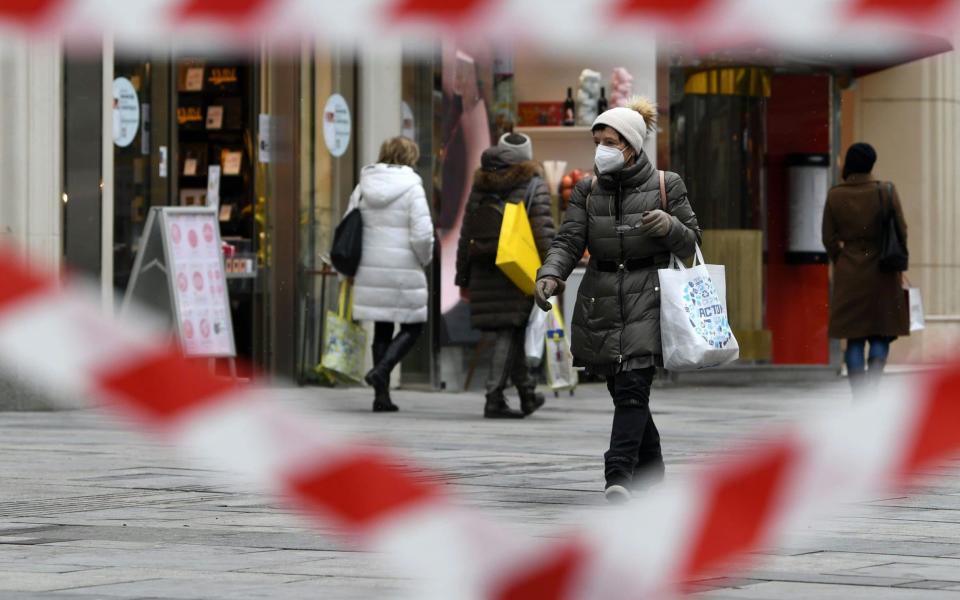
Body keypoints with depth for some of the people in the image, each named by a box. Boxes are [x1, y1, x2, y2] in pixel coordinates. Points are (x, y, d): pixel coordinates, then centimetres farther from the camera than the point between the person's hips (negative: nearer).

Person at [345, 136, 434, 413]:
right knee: (412, 327, 9)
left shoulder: (363, 188, 6)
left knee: (382, 330, 13)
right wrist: (425, 259, 5)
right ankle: (381, 370, -13)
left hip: (369, 270, 5)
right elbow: (422, 235, -15)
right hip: (403, 271, -5)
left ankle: (381, 396, 10)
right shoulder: (412, 188, -9)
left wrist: (353, 267, 16)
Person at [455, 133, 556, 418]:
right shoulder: (534, 186, 1)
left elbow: (465, 236, 14)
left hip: (485, 272, 4)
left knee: (511, 331, 15)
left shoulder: (480, 187, 13)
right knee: (509, 332, -3)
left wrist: (463, 277, 19)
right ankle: (494, 398, -10)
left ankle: (527, 392, 24)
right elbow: (544, 232, -9)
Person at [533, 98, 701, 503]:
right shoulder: (587, 189, 8)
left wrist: (669, 227, -17)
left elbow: (691, 244, 5)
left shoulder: (665, 185, 1)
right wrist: (550, 275, -21)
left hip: (646, 297, -4)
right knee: (623, 392, 8)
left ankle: (619, 476, -27)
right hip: (600, 300, 4)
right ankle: (652, 474, 24)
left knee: (632, 387, -18)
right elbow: (569, 241, -1)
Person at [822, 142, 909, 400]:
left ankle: (859, 398, 1)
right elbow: (901, 232, -6)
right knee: (881, 336, 7)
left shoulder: (835, 195, -4)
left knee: (855, 339, 7)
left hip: (849, 274, 1)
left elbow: (829, 238, -1)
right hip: (883, 272, -1)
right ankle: (871, 388, -12)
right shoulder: (886, 192, -7)